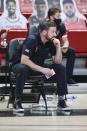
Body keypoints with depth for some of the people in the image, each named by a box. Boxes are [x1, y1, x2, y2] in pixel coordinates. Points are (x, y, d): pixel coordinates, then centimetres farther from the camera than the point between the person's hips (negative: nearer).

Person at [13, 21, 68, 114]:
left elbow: (57, 62, -6)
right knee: (22, 69, -41)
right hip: (22, 65, -6)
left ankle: (61, 99, -8)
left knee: (61, 68, -12)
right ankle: (17, 101, -30)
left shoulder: (51, 42, -6)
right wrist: (42, 69, -36)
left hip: (39, 67, 6)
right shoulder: (32, 40, -25)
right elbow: (24, 60, -33)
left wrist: (58, 47, -21)